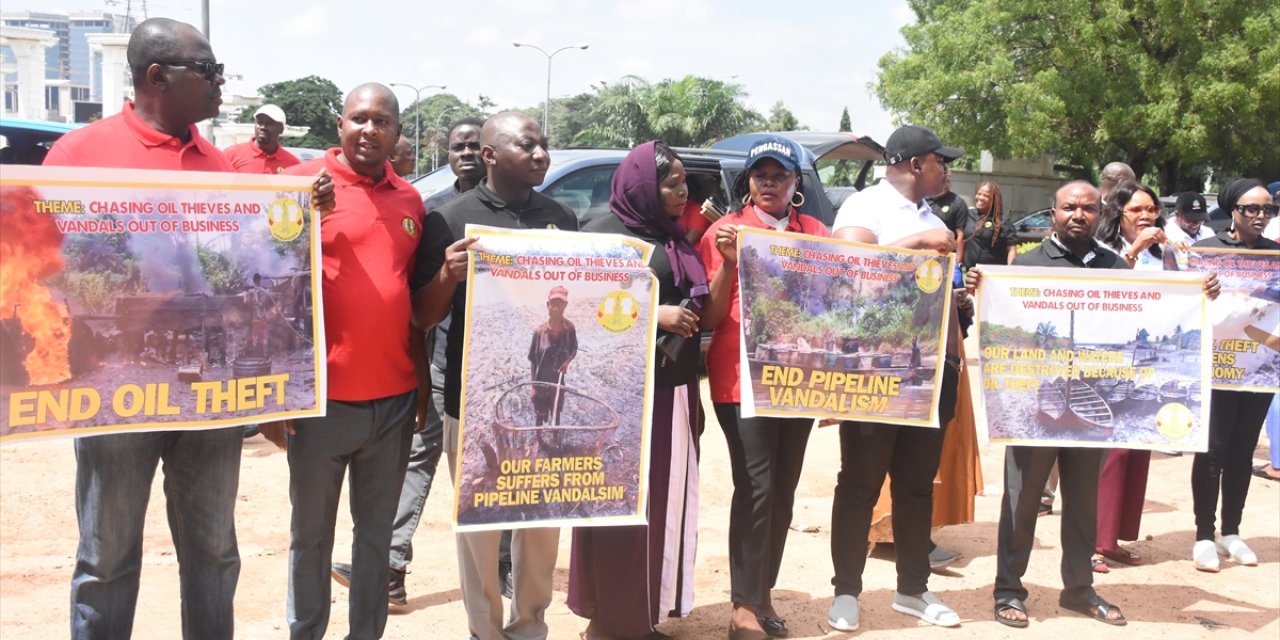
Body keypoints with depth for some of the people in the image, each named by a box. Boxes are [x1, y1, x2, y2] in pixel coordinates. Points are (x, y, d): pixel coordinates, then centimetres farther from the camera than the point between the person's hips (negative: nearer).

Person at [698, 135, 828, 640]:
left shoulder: (818, 234, 8)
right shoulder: (725, 231, -3)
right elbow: (709, 318, -7)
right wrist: (727, 261, -20)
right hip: (742, 377, -4)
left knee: (784, 489, 10)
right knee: (755, 488, -8)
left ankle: (763, 593, 22)